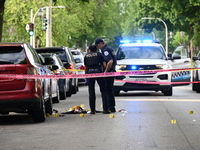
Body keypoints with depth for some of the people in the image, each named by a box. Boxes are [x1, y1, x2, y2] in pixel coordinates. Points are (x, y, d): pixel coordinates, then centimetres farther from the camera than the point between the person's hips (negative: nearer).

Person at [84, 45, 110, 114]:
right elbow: (104, 65, 8)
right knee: (103, 91, 4)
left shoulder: (86, 56, 19)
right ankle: (105, 109, -3)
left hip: (89, 73, 2)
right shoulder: (99, 54, 13)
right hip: (98, 72, -2)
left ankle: (92, 110, 5)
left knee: (91, 92, 6)